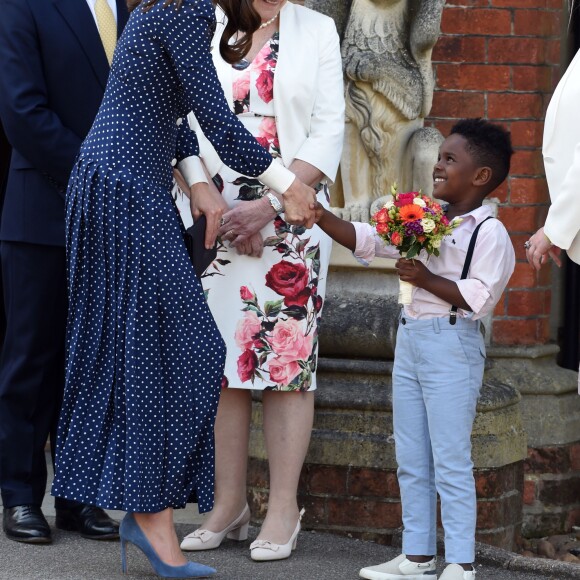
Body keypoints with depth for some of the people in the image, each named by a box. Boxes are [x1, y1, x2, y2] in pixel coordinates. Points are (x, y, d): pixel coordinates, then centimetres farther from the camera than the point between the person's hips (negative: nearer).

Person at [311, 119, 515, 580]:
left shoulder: (489, 232, -10)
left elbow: (479, 298, -19)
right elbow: (365, 240, 13)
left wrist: (426, 279, -19)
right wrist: (318, 214, 3)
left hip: (452, 344, -8)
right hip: (410, 340, 8)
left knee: (451, 461, -6)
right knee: (411, 461, 12)